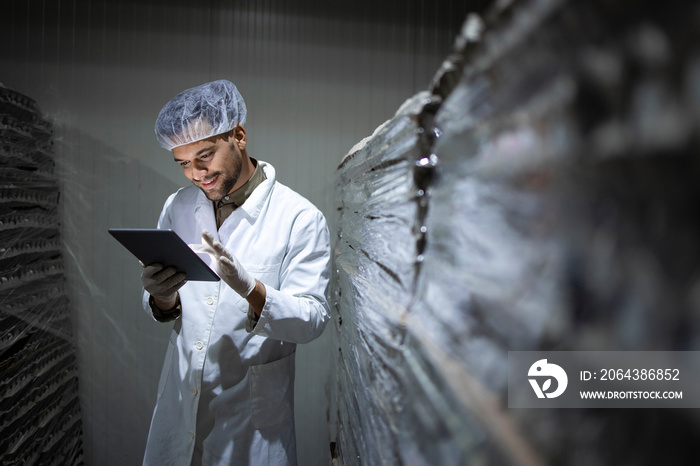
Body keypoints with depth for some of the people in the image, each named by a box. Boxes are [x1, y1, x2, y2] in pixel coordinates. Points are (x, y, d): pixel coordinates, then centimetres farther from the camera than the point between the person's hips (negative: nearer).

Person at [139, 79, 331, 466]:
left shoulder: (301, 219, -15)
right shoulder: (177, 207, 1)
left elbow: (313, 321, -16)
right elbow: (162, 313, 6)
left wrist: (250, 288, -33)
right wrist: (162, 298, -18)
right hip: (180, 400, 4)